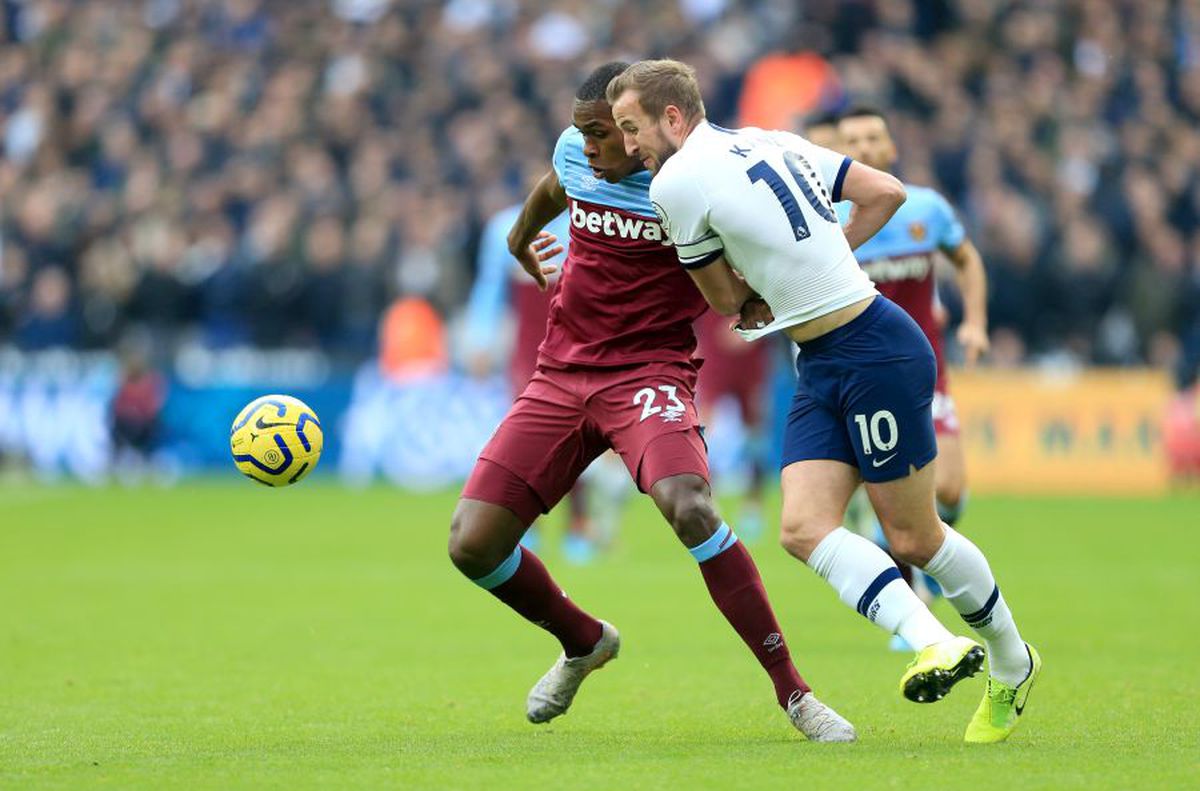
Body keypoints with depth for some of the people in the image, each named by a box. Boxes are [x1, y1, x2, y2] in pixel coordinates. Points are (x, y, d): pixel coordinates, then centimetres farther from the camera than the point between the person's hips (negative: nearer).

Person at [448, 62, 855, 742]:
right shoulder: (575, 154, 4)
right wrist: (519, 242, 47)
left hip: (650, 373, -5)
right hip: (561, 376, 5)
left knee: (689, 508, -34)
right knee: (473, 544, -5)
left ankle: (794, 692, -23)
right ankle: (584, 643, 26)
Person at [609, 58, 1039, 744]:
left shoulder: (675, 182, -9)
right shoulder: (771, 142, 13)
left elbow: (727, 300, 1)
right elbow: (886, 192, 13)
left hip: (876, 352, -9)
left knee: (913, 539, 2)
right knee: (805, 528, -5)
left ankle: (1013, 662, 16)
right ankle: (932, 642, -17)